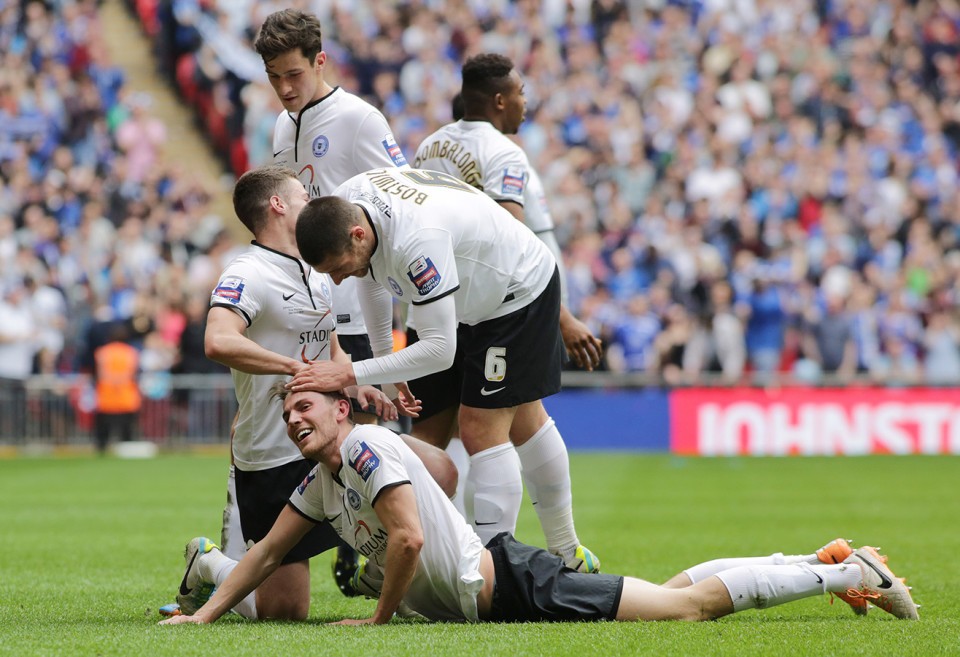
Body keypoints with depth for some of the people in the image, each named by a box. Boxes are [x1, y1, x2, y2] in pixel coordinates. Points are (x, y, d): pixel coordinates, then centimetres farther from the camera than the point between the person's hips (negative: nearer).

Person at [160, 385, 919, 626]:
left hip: (509, 585, -8)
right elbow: (268, 552, 20)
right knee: (677, 597, 13)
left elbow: (408, 538, -25)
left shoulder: (368, 447, -15)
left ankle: (849, 573, -2)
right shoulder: (321, 485, 13)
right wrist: (203, 618, 12)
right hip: (492, 603, 8)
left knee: (692, 604, -8)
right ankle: (831, 565, 21)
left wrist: (378, 618, -14)